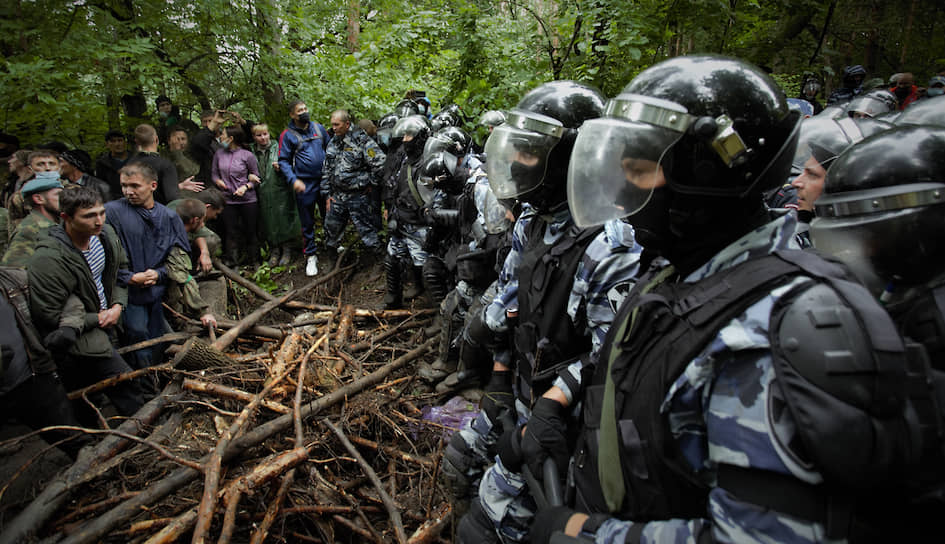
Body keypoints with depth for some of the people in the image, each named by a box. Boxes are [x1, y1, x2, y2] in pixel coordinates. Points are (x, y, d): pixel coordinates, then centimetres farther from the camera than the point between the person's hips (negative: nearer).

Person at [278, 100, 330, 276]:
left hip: (324, 181, 4)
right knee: (307, 222, 4)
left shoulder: (318, 127, 7)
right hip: (304, 185, -3)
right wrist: (293, 180, -19)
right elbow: (283, 161, -6)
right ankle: (310, 256, 16)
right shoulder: (287, 135, -5)